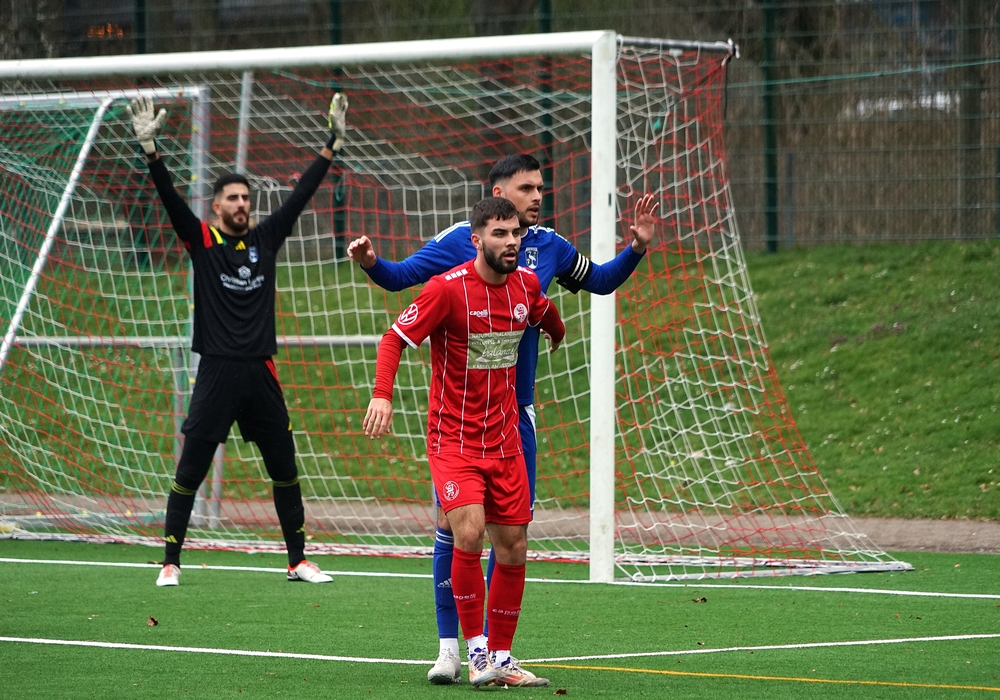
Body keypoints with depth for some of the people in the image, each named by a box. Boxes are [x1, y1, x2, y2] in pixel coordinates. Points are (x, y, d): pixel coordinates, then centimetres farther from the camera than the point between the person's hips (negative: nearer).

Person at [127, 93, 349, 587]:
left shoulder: (266, 239, 10)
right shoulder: (202, 240, 1)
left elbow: (301, 194, 12)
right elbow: (170, 198, -11)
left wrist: (333, 144, 11)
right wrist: (150, 149, -24)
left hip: (260, 374, 4)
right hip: (217, 374, -4)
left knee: (284, 470, 8)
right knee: (189, 472, -3)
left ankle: (298, 560, 18)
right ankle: (171, 562, 4)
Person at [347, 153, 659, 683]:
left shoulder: (549, 246, 6)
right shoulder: (459, 241, -4)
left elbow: (599, 282, 22)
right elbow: (400, 276, -5)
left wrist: (636, 249, 7)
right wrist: (370, 263, -25)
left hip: (515, 410, 3)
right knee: (452, 520, -4)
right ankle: (449, 646, 4)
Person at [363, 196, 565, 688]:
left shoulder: (526, 283, 2)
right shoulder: (447, 287, -15)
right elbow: (395, 338, -13)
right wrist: (382, 395, -25)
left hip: (504, 439, 6)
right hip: (453, 438, -6)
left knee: (514, 549, 4)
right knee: (469, 533, -22)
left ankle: (501, 658, 17)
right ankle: (476, 652, -10)